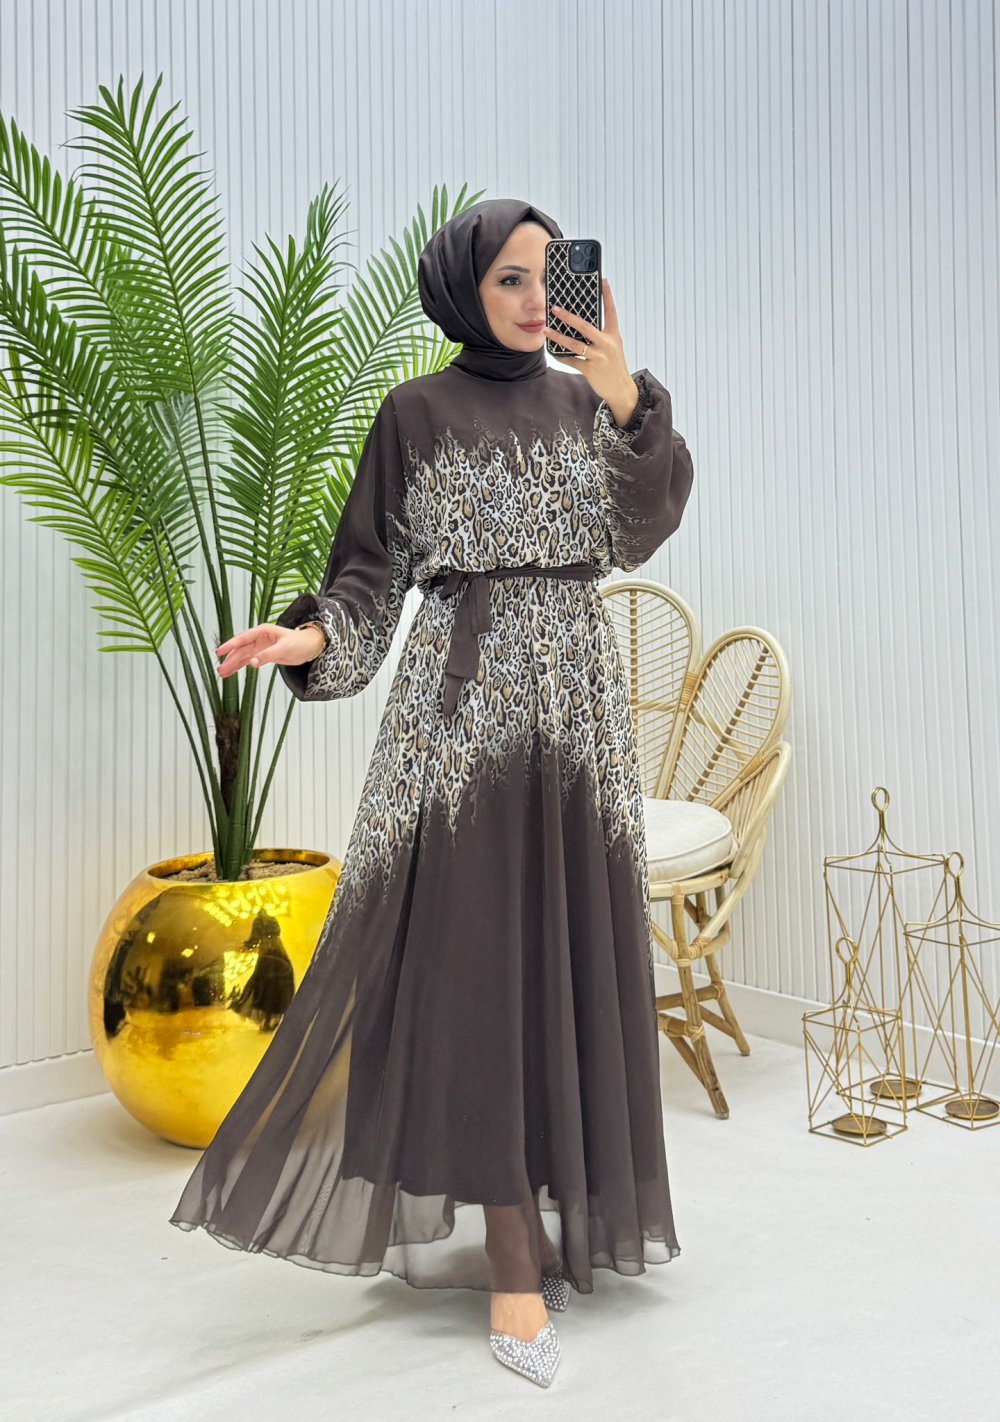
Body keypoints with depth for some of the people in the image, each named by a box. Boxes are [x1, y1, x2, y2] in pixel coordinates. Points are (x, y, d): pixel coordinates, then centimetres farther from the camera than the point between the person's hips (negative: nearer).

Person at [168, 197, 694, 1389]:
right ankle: (513, 1256, 1)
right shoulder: (416, 413, 2)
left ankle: (566, 1200, 22)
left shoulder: (584, 400, 12)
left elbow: (634, 534, -2)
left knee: (572, 944, 6)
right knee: (479, 956, -6)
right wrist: (313, 635, -17)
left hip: (579, 700, 4)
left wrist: (630, 405, -15)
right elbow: (372, 569, 1)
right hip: (465, 698, -4)